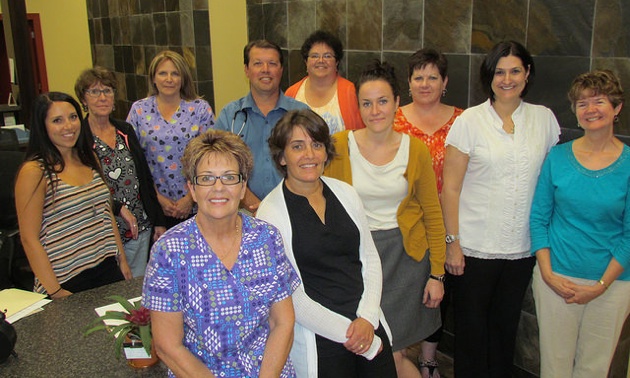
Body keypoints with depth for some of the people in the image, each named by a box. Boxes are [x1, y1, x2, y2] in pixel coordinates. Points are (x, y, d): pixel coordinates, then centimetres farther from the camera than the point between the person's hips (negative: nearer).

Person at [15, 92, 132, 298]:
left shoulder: (89, 159, 9)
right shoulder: (34, 171, -11)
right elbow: (29, 239, -13)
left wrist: (122, 260, 12)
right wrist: (55, 292, -15)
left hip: (108, 269, 6)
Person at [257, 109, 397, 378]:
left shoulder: (345, 193, 4)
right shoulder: (271, 213, -11)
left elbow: (370, 258, 6)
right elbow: (292, 297, -13)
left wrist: (367, 318, -6)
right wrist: (348, 333, -12)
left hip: (369, 326, 5)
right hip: (319, 345, -4)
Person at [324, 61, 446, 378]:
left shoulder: (415, 150, -2)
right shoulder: (340, 146, -6)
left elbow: (433, 215, 3)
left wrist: (437, 274, 2)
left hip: (404, 254, 0)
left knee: (390, 350, 3)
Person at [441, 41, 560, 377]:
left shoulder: (544, 119, 4)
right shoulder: (469, 121, -6)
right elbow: (450, 188, -6)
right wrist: (452, 242, -10)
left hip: (523, 248, 3)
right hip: (475, 247, -3)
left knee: (506, 327, 17)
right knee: (471, 329, 9)